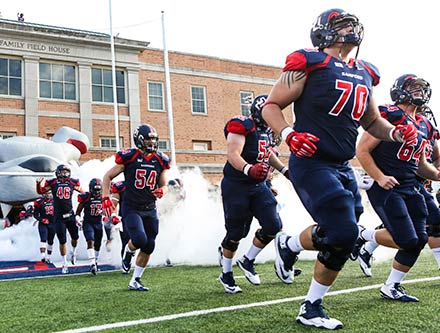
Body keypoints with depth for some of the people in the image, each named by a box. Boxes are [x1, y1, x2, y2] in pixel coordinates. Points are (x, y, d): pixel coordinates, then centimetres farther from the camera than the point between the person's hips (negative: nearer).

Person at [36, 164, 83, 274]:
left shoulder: (72, 182, 0)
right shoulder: (52, 182, -4)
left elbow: (81, 191, 17)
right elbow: (40, 191, 6)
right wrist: (39, 183, -13)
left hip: (70, 215, 2)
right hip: (58, 217, -2)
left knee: (75, 237, 11)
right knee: (62, 241, 1)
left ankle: (73, 252, 44)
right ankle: (64, 264, 14)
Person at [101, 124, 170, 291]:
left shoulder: (160, 160, 2)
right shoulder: (129, 157, -10)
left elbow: (164, 185, 11)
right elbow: (107, 177, -1)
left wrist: (161, 191, -13)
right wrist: (106, 198, -12)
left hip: (150, 209, 5)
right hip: (131, 208, -5)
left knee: (148, 247, 6)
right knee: (139, 239, -24)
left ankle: (135, 281, 24)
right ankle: (128, 252, 14)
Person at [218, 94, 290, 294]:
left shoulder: (264, 131, 13)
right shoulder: (241, 126, -14)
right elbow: (233, 155, -26)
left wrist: (285, 170, 24)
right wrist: (249, 170, -43)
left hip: (258, 186, 8)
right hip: (236, 186, -8)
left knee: (273, 226, -4)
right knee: (235, 233, 1)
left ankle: (247, 261, 18)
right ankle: (226, 274, 22)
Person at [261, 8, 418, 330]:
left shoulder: (365, 75, 14)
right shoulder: (310, 64, -7)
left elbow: (372, 121, 24)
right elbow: (271, 106, -4)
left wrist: (396, 132, 4)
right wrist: (289, 134, -22)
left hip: (343, 168, 8)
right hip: (312, 164, -7)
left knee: (341, 242, 8)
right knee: (342, 234, -18)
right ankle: (289, 244, 13)